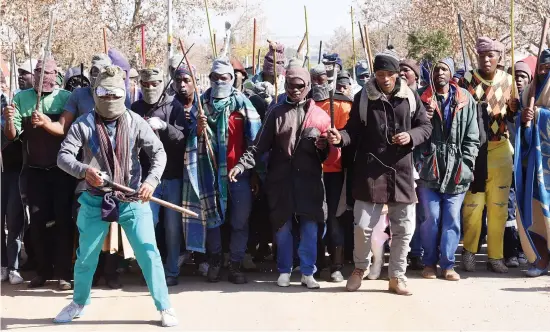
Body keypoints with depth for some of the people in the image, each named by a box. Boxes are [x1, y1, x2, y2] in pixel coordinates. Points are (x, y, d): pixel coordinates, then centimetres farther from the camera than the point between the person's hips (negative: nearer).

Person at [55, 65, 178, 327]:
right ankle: (79, 303, 38)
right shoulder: (84, 125, -4)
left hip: (133, 200, -1)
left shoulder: (135, 122, -3)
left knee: (149, 253, -4)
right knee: (86, 257, 14)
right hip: (96, 201, 1)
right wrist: (84, 170, -31)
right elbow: (63, 156, -11)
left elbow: (159, 152, -8)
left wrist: (151, 180, -25)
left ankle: (164, 307, 10)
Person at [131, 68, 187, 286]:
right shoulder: (135, 109, 6)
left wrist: (163, 126, -26)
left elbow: (183, 138, -12)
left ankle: (172, 271, 14)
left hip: (172, 176, -1)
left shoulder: (174, 107, -1)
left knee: (173, 226, 4)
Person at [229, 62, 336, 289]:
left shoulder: (320, 115, 7)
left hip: (309, 179, 0)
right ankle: (284, 271, 19)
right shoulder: (277, 113, 7)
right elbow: (260, 145, 1)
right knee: (282, 227, 6)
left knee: (310, 227, 1)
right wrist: (241, 165, -11)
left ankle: (308, 272, 12)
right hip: (281, 179, 0)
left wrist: (324, 147, -13)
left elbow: (328, 154, 11)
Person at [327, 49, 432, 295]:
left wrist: (411, 136, -11)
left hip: (401, 171, 2)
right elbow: (354, 130, 4)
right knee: (363, 225, 0)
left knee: (404, 227, 6)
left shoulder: (410, 97, 4)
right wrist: (341, 138, -17)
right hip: (370, 170, -2)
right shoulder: (363, 98, 1)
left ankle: (397, 277, 22)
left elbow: (426, 126, 9)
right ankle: (360, 268, 26)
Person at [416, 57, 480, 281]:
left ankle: (447, 264, 11)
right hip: (429, 168, -1)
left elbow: (472, 136, 7)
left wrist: (467, 163, -1)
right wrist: (419, 161, -6)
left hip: (456, 170, 1)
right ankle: (430, 262, 16)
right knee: (431, 217, 2)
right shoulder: (422, 97, 3)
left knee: (452, 218, 3)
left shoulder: (465, 100, 6)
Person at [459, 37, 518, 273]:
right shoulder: (467, 79, -2)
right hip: (472, 148, -2)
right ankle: (469, 250, 16)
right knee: (472, 203, 0)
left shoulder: (507, 80, 5)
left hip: (500, 149, 2)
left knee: (499, 205, 5)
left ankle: (495, 256, 13)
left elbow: (514, 110, 13)